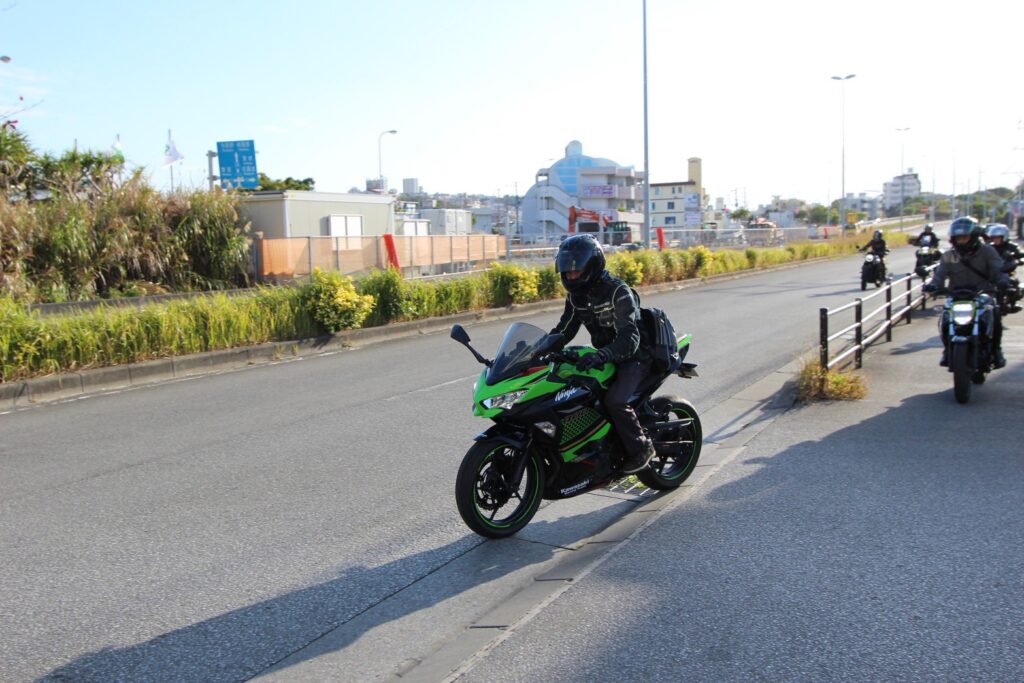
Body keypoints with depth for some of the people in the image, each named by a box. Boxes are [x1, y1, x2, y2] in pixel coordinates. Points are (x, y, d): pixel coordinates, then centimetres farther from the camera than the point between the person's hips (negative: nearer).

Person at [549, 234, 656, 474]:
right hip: (604, 357, 8)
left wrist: (600, 356, -45)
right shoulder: (577, 295, 4)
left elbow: (629, 338, -29)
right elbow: (564, 330, 7)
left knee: (614, 400, -29)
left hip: (634, 357, -8)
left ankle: (640, 447, -9)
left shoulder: (618, 292, -21)